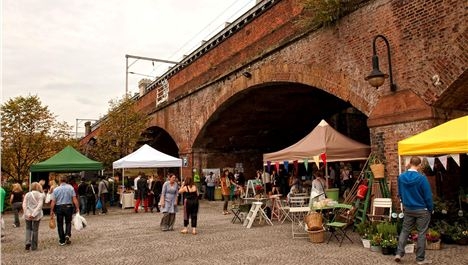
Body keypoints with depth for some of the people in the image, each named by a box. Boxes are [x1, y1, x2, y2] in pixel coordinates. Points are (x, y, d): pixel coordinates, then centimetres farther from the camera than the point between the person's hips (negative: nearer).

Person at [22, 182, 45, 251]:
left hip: (28, 214, 2)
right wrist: (34, 214, -14)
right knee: (35, 230, 8)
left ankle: (28, 242, -1)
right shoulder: (40, 195, -5)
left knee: (28, 228, 19)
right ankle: (33, 246, 12)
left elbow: (24, 204, -4)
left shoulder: (27, 194, 2)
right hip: (37, 215, -1)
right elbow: (39, 205, -14)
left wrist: (26, 213, -7)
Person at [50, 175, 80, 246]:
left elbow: (53, 201, -3)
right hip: (68, 207, 0)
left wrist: (51, 211, 3)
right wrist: (77, 208, -3)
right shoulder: (70, 188, -2)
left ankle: (62, 241, 12)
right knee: (68, 222, 16)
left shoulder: (56, 189, -1)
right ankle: (67, 235, -6)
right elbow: (74, 199, -7)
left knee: (60, 224, 9)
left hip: (59, 208, 0)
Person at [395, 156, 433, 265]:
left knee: (405, 230, 14)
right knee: (421, 233, 6)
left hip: (407, 209, 4)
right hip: (422, 210, -4)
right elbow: (428, 196, -13)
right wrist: (430, 209, 2)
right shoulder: (422, 178, -20)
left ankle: (399, 253, 10)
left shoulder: (401, 177, -5)